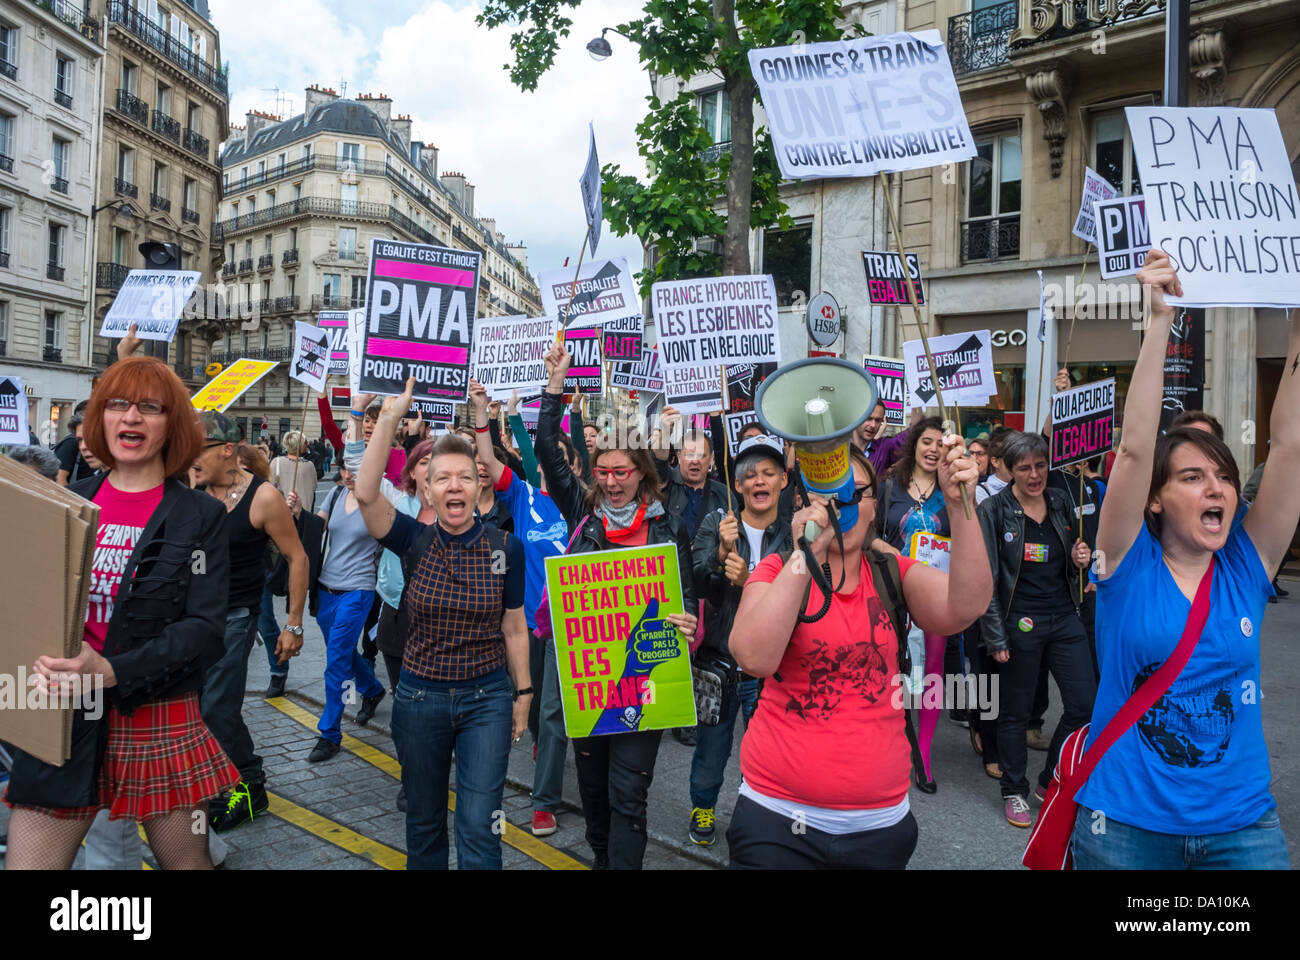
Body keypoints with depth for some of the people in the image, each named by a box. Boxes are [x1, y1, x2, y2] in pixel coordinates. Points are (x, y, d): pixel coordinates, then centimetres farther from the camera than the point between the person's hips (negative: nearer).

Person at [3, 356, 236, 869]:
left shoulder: (201, 516, -4)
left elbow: (205, 630, -11)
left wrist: (111, 672, -23)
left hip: (161, 723, -2)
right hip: (62, 720, 3)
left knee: (187, 861, 12)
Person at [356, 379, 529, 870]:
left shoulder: (505, 547, -6)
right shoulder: (415, 541, -5)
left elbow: (514, 629, 1)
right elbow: (367, 494, -22)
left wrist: (523, 694, 3)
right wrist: (389, 417, -27)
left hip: (487, 700, -1)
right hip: (419, 699, 2)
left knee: (479, 827, -1)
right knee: (423, 822, 17)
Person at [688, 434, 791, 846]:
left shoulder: (795, 533, -5)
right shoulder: (715, 524, -2)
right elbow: (697, 585, -8)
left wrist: (749, 581, -26)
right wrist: (722, 552, -25)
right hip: (718, 660, 1)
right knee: (711, 746, 15)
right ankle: (703, 807, 43)